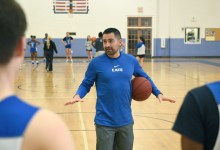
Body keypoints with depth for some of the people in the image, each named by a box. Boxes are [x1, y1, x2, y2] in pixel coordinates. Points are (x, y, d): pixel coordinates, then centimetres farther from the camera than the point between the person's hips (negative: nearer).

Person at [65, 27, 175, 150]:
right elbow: (86, 84, 0)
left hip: (126, 120, 3)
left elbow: (145, 78, 15)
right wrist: (78, 96, -19)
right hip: (105, 122, -3)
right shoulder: (96, 63, -7)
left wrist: (158, 93, 5)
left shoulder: (131, 60, 1)